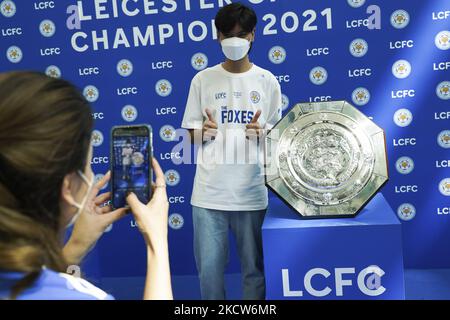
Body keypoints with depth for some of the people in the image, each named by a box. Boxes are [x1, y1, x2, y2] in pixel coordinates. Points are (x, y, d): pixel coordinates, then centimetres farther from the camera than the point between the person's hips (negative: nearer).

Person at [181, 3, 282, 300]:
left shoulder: (267, 81, 4)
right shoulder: (203, 80, 4)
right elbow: (192, 135, 9)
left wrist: (262, 132, -12)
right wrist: (203, 132, -13)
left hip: (251, 189, 0)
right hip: (210, 189, 0)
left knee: (254, 266, 7)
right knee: (209, 267, 5)